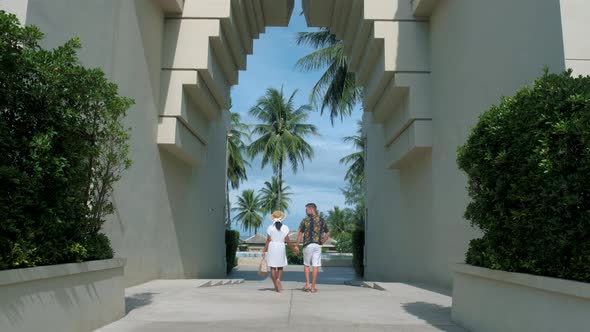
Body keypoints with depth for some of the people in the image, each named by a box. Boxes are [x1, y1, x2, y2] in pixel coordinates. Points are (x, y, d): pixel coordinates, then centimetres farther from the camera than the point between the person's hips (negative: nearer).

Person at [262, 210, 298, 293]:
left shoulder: (270, 228, -2)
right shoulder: (285, 227, -2)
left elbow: (268, 240, -4)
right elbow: (287, 240, -3)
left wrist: (264, 250, 1)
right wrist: (293, 248, 9)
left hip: (272, 247, 0)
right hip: (281, 247, 0)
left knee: (273, 267, 6)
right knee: (280, 267, 12)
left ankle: (276, 286, 4)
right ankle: (278, 279, -15)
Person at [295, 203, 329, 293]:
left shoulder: (305, 220, -3)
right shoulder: (322, 220, 7)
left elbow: (300, 234, -3)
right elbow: (327, 234, 8)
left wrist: (296, 246, 2)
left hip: (307, 245, -2)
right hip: (317, 245, 2)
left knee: (306, 265, 15)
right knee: (316, 266, 5)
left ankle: (307, 284, 7)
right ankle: (313, 287, 6)